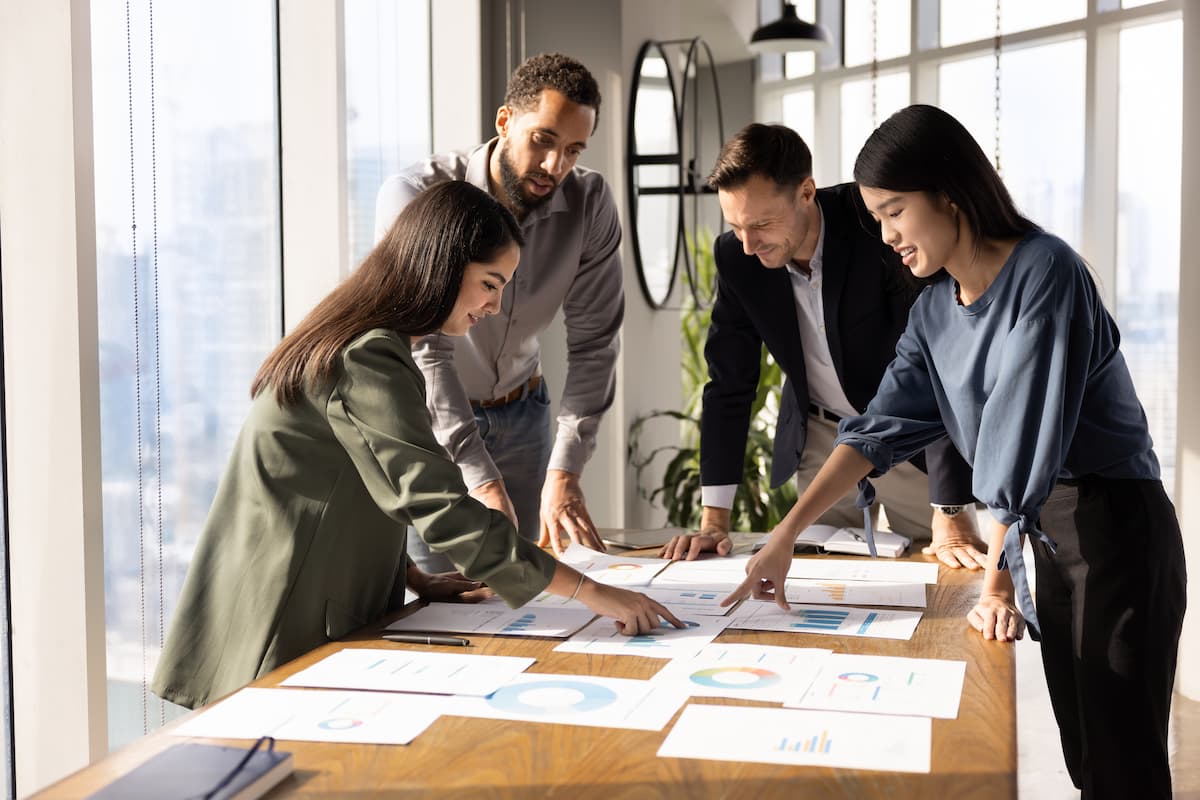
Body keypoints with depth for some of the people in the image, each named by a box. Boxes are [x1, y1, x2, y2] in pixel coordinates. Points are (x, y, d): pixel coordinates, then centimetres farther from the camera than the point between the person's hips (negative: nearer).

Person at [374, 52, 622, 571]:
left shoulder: (590, 203, -16)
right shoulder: (414, 196, -26)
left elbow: (593, 342, -17)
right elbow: (424, 348, -32)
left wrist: (564, 472, -28)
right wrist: (481, 481, -40)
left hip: (521, 415, 3)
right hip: (423, 417, -3)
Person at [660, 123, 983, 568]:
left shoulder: (879, 228, -27)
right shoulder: (735, 256, -13)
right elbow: (729, 385, -6)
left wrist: (951, 513, -31)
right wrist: (714, 519, -10)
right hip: (820, 440, 3)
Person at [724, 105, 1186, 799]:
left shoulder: (1044, 271, -16)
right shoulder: (936, 309, 8)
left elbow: (1026, 430, -19)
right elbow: (882, 427, 4)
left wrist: (997, 580, -19)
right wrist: (786, 536, -3)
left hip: (1113, 526, -7)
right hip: (1038, 533, 7)